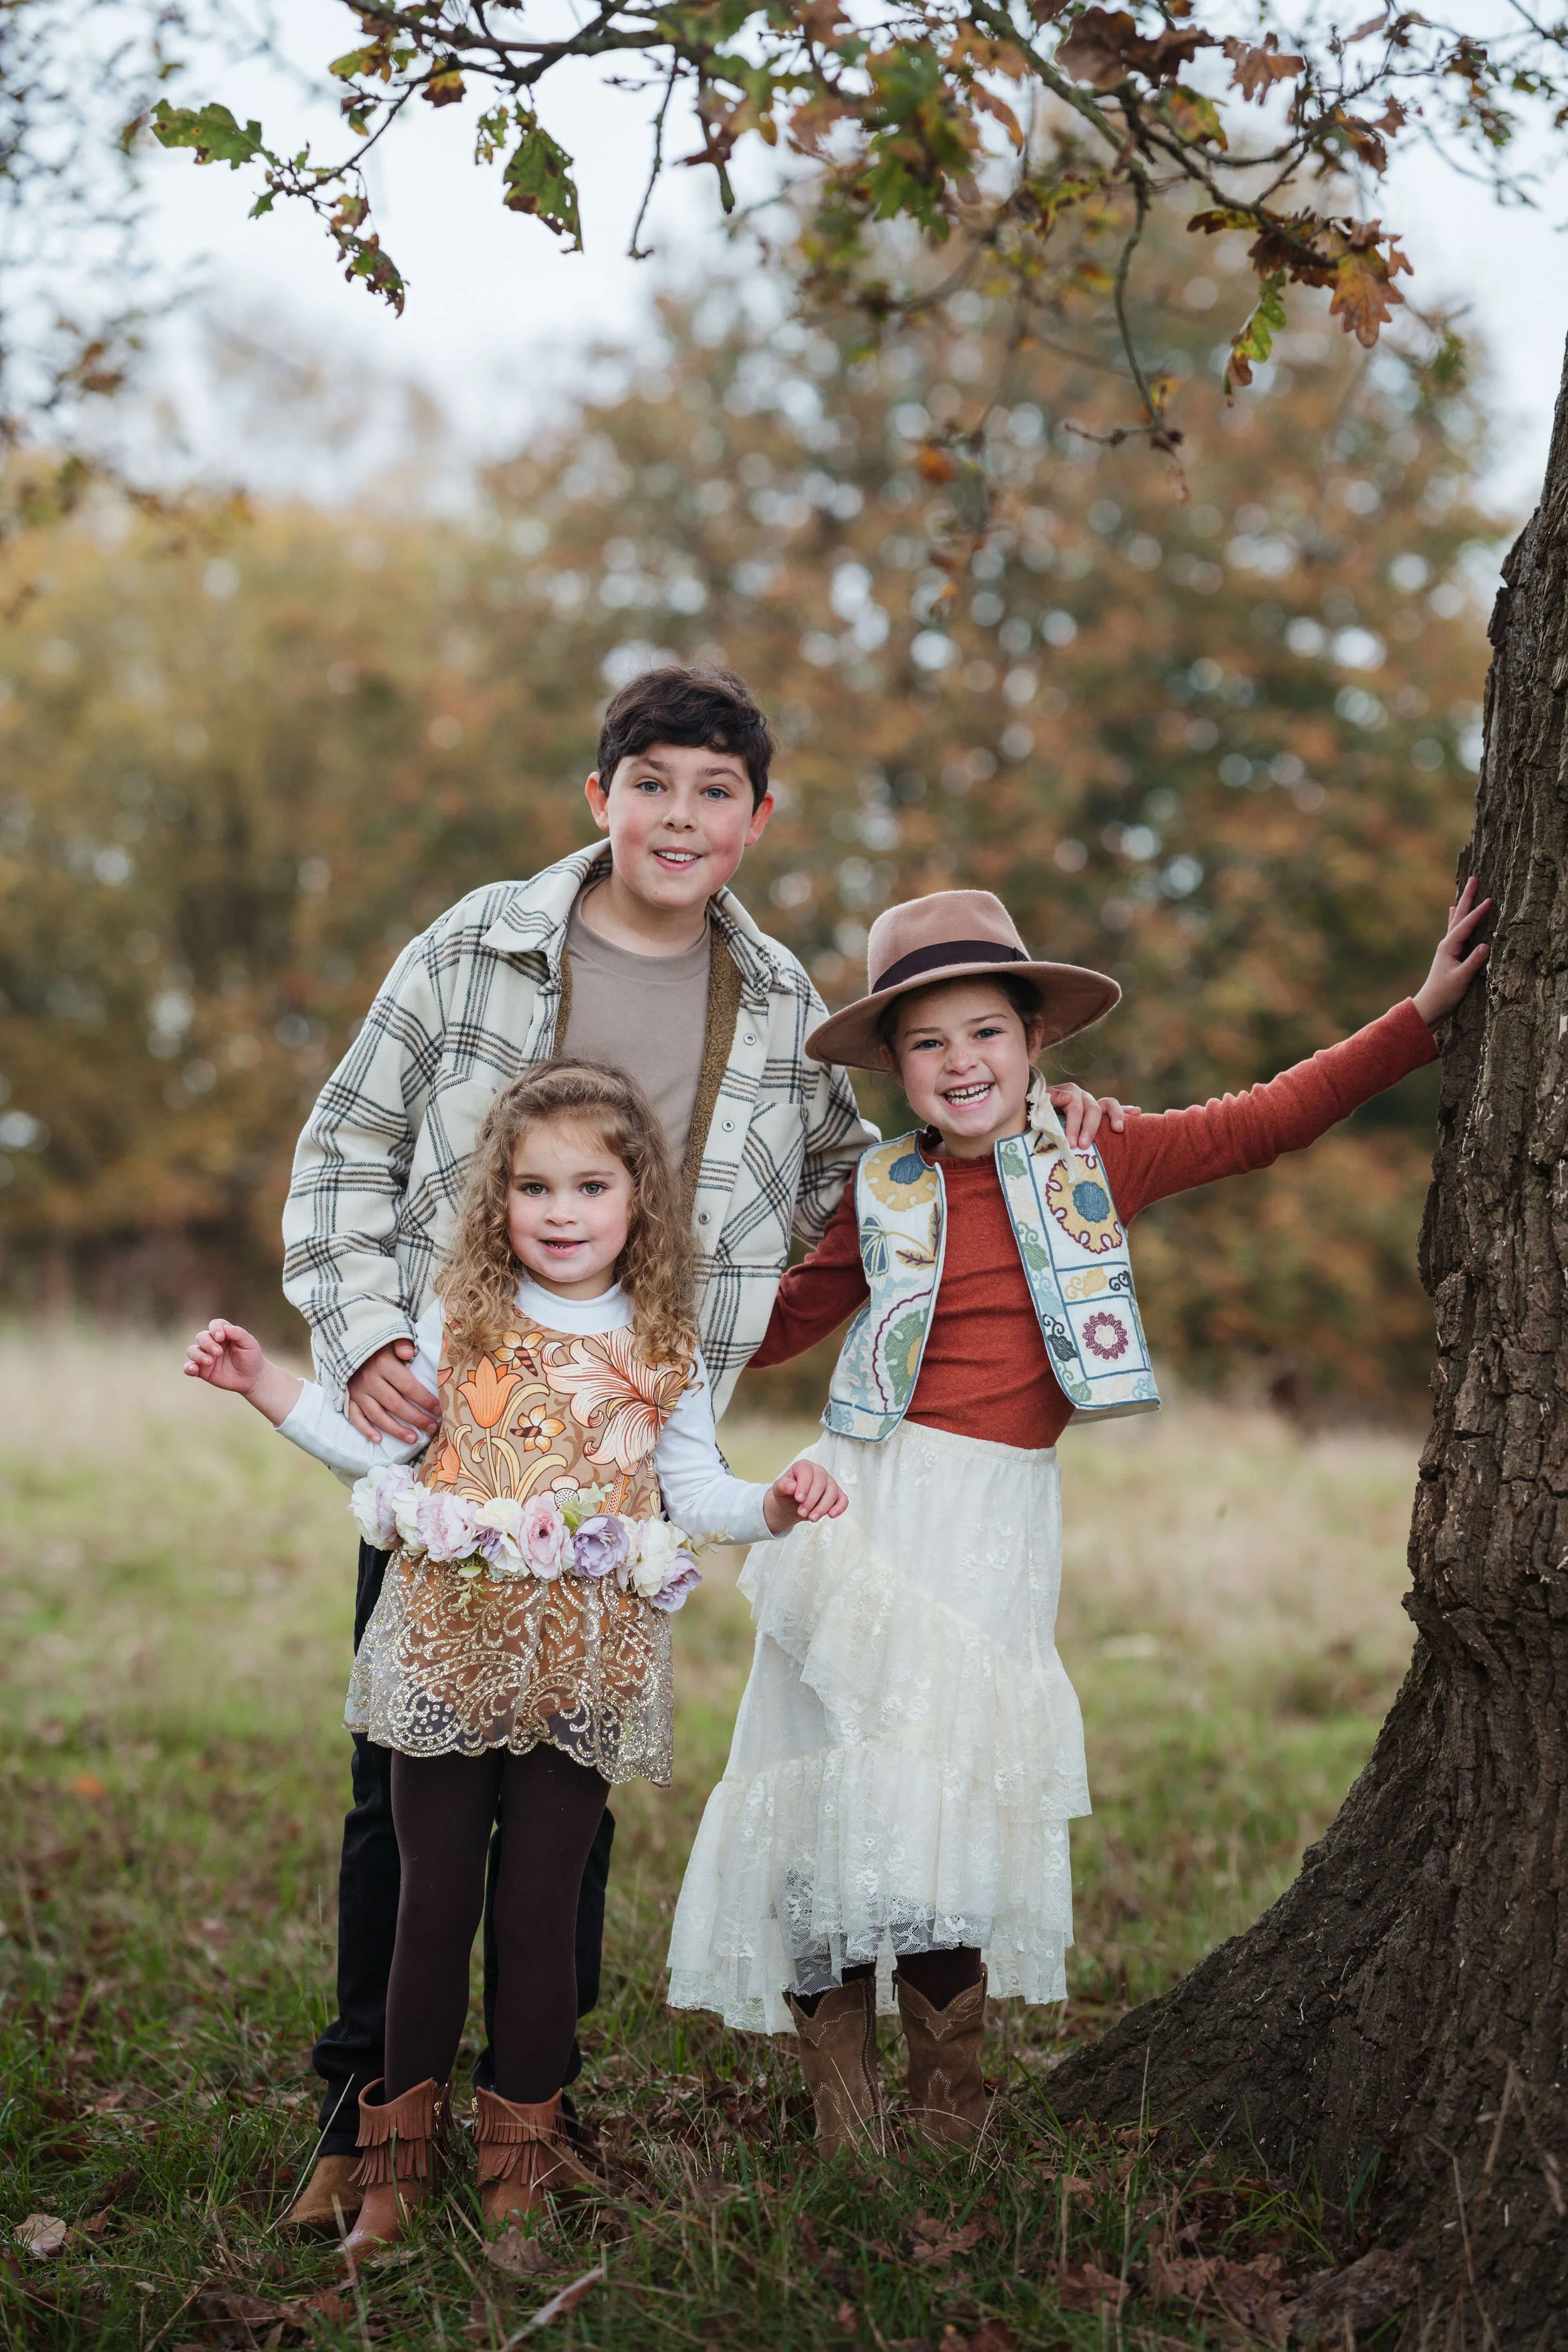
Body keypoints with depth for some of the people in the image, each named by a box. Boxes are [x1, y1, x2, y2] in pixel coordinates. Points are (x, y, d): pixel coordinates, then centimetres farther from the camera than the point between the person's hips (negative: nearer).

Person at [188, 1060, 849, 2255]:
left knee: (541, 1911, 5)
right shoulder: (461, 1323, 6)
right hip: (451, 1650, 0)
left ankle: (521, 2157, 19)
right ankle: (399, 2159, 19)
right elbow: (376, 1444, 11)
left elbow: (694, 1491, 8)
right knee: (434, 1901, 7)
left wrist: (774, 1502, -10)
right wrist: (263, 1381, 4)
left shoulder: (662, 1350, 6)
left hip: (585, 1663, 0)